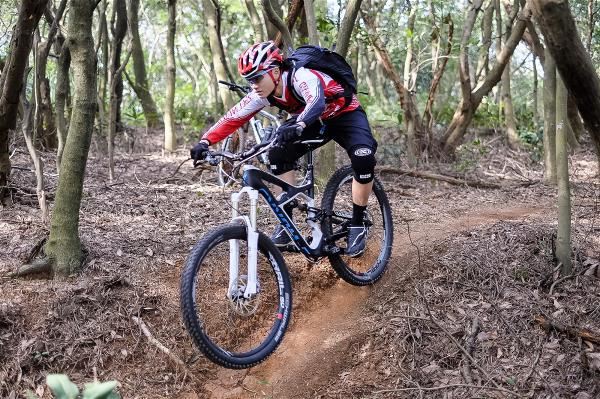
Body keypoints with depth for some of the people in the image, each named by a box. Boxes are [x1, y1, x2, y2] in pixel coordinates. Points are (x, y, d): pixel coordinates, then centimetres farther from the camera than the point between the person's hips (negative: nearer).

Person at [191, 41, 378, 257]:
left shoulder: (302, 76, -36)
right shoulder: (262, 95, -16)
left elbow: (316, 102, -55)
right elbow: (232, 119, -16)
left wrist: (298, 125, -75)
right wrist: (205, 142, -29)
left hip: (346, 115, -6)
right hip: (315, 121, 6)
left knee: (363, 158, -31)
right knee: (278, 154, -15)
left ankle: (357, 225, -12)